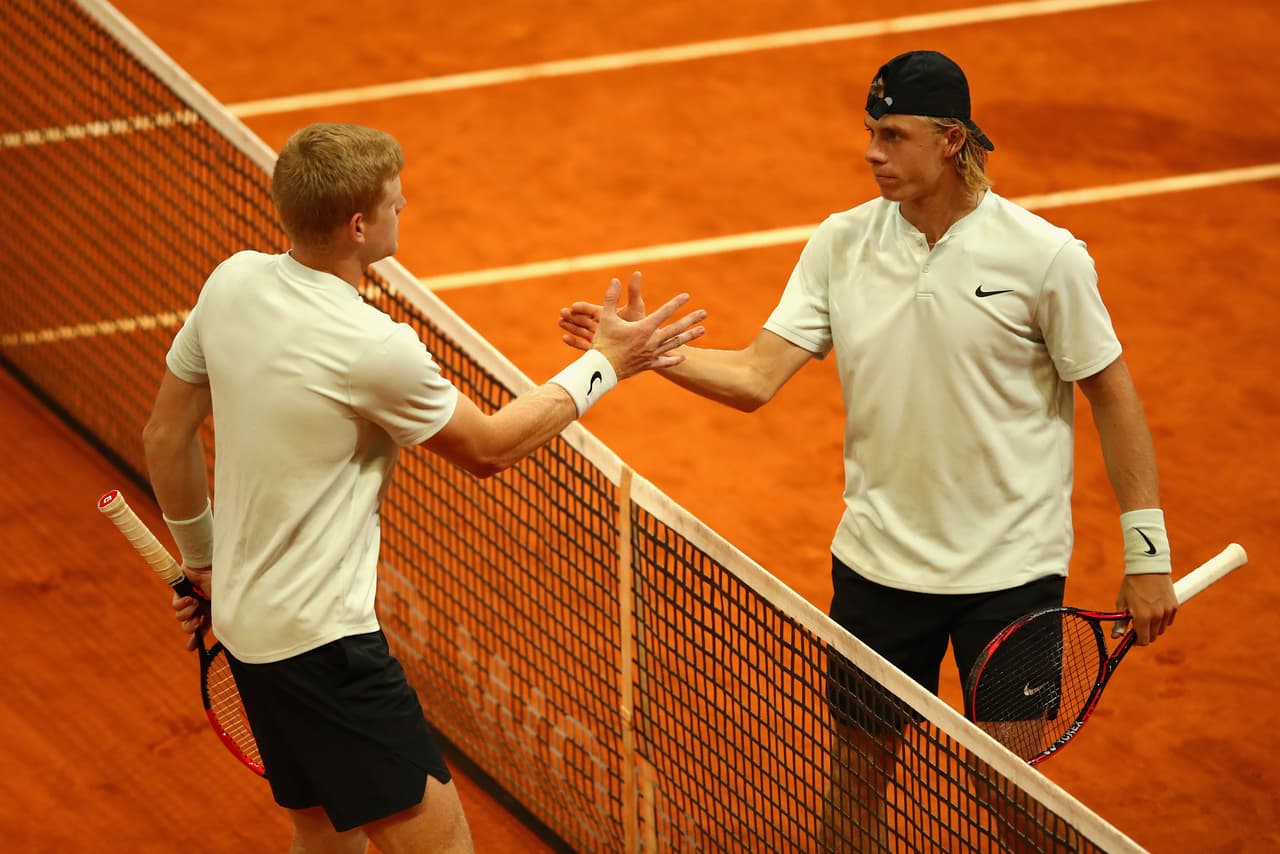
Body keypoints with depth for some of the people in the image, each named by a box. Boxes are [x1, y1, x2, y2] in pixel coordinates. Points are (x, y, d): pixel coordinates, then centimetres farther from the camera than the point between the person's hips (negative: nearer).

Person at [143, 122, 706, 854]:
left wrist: (202, 558, 25)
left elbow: (167, 435, 10)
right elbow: (489, 448, -5)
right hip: (323, 642, -9)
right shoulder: (374, 348, -23)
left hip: (245, 622, 9)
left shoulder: (233, 283, -2)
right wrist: (604, 366, 4)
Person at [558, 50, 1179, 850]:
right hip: (880, 563, 3)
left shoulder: (1044, 255, -12)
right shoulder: (841, 245, -2)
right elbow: (755, 377, -6)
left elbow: (1112, 395, -5)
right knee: (859, 768, 11)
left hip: (1013, 571, -3)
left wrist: (1147, 553, -7)